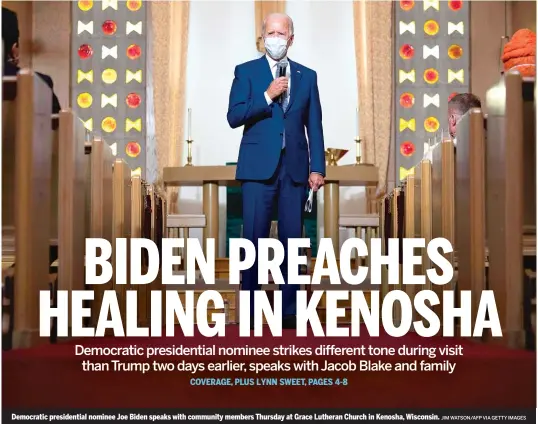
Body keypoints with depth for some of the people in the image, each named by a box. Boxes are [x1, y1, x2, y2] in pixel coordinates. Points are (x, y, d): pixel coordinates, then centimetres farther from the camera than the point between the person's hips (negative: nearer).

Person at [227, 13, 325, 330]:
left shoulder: (307, 76, 12)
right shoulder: (246, 71, 6)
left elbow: (314, 126, 9)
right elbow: (234, 117, -5)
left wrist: (317, 168, 2)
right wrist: (267, 96, -14)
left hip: (295, 168, 2)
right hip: (258, 167, -2)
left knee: (292, 239, 5)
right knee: (254, 239, -1)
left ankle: (290, 310, 15)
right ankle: (250, 309, 10)